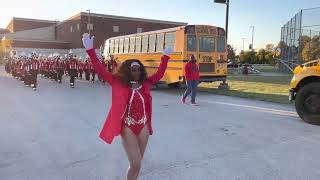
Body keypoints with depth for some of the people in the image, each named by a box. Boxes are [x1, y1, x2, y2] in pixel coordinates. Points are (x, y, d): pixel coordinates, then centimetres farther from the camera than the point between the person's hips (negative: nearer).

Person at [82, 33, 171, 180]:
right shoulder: (118, 83, -6)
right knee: (135, 164, -5)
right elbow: (100, 70, -12)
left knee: (136, 163, 15)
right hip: (127, 128, -4)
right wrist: (90, 50, -21)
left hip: (143, 127, 4)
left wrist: (165, 56, 17)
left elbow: (159, 74, 15)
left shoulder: (145, 84, 3)